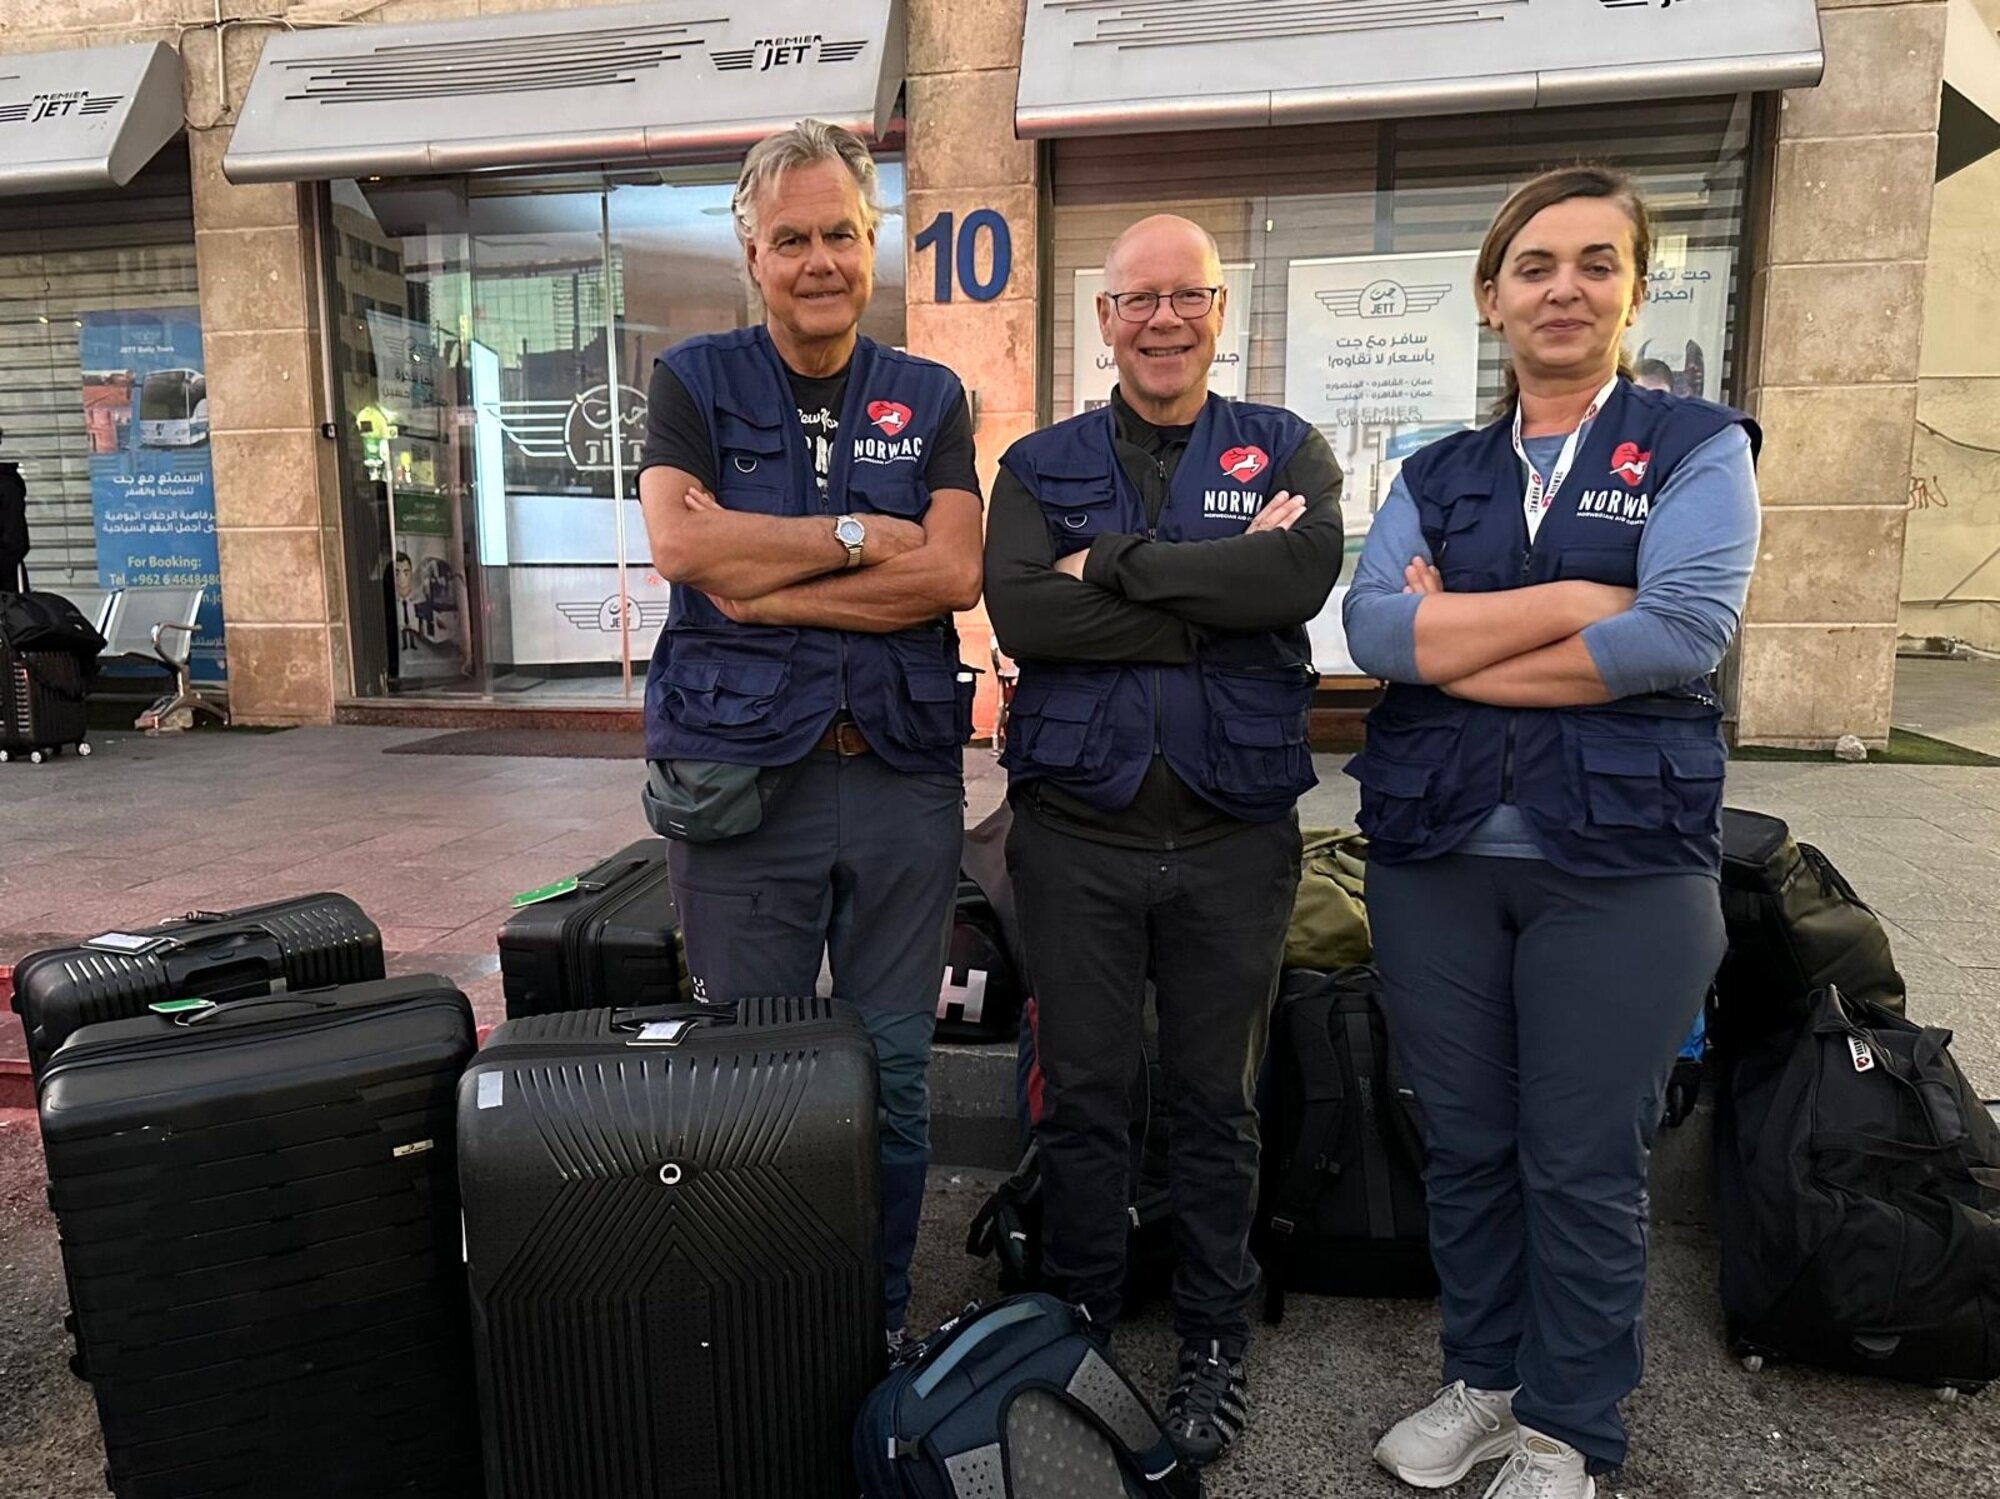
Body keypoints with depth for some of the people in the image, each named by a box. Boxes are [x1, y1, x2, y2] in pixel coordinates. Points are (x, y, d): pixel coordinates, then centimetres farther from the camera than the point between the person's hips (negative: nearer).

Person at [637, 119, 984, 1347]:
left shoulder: (931, 400, 9)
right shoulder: (695, 382, 6)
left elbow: (955, 573, -7)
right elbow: (680, 540, -12)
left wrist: (765, 587, -11)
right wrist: (860, 534, -9)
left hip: (904, 775, 2)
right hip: (739, 773, -1)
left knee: (895, 1078, 11)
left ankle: (881, 1322, 31)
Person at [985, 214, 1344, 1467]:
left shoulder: (1285, 451, 5)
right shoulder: (1041, 465, 6)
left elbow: (1305, 573, -17)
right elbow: (1020, 611, -14)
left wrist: (1115, 564, -15)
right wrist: (1222, 591, -15)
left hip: (1234, 837, 0)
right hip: (1076, 834, 1)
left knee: (1219, 1107, 13)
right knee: (1083, 1097, 12)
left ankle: (1216, 1341, 33)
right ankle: (1081, 1322, 33)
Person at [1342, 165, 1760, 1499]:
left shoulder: (1697, 450, 2)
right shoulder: (1436, 476, 10)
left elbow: (1684, 630, -15)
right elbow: (1371, 628, -7)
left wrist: (1456, 645, -10)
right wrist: (1575, 601, -14)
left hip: (1621, 863, -3)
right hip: (1436, 853, 3)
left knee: (1584, 1165, 8)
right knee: (1467, 1142, 15)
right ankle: (1485, 1379, 36)